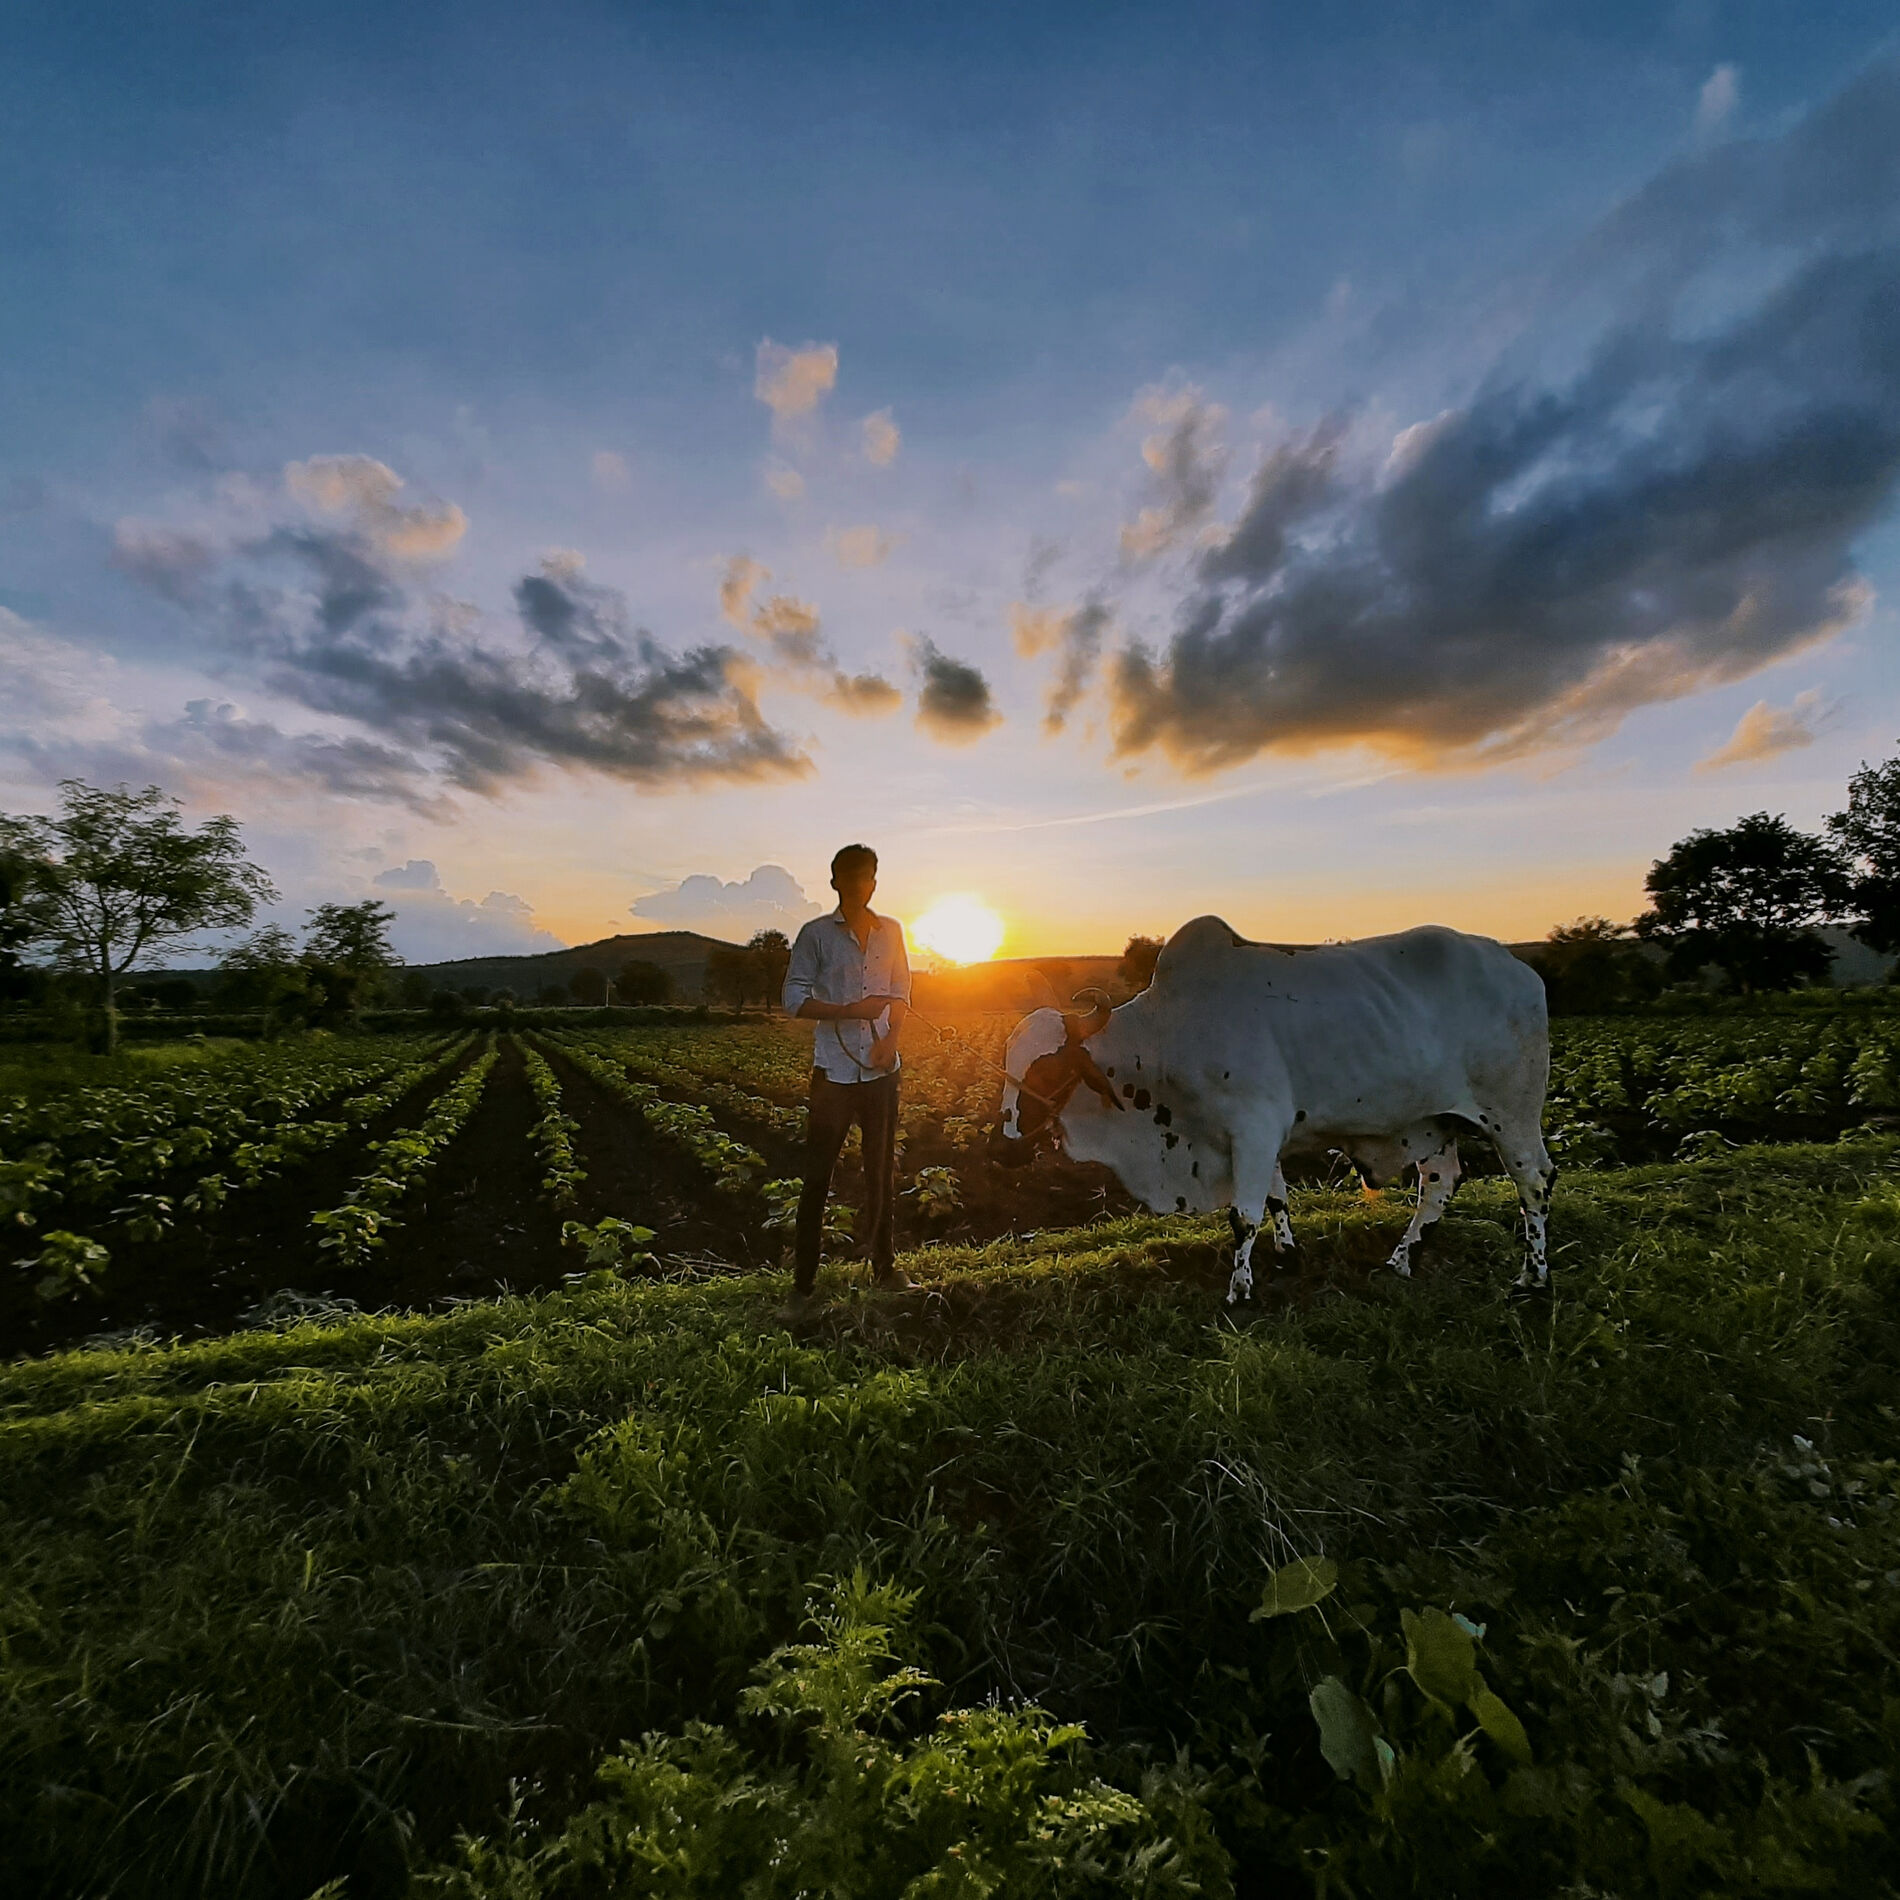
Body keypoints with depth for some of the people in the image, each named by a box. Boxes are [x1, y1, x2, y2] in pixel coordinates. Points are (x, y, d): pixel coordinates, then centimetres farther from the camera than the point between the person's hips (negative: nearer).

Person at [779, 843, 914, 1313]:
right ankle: (804, 1282, 13)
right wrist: (851, 1011, -17)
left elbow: (901, 993, 11)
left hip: (881, 1069, 4)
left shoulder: (891, 931, 9)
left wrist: (891, 1038, -6)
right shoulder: (816, 934, -2)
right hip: (833, 1070, -3)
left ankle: (884, 1264, 30)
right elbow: (794, 999, -6)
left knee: (882, 1170, 14)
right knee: (817, 1177, 1)